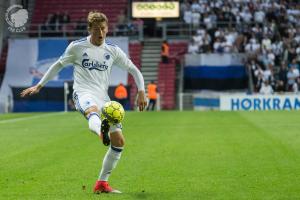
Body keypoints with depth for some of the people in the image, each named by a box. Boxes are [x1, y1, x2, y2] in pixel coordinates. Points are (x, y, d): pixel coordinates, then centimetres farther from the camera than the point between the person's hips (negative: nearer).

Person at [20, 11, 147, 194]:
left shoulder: (113, 50, 10)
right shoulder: (77, 47, 5)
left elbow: (134, 70, 17)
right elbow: (59, 65, 18)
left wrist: (141, 92, 3)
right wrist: (39, 86, 17)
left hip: (103, 97, 4)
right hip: (83, 94, -4)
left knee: (119, 141, -5)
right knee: (92, 111, -42)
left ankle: (102, 183, 6)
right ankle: (101, 131, -80)